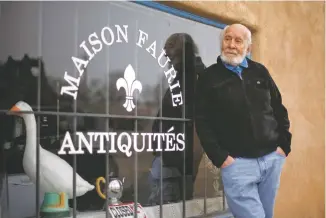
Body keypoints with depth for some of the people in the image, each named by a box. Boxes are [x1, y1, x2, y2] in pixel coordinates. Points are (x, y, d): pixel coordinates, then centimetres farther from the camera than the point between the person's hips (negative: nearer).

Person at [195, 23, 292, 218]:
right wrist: (220, 158, -10)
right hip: (237, 162, -4)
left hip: (272, 158, 4)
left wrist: (284, 145, 6)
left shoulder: (260, 72, 11)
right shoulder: (209, 77, 1)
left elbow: (279, 110, 15)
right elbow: (203, 122, -4)